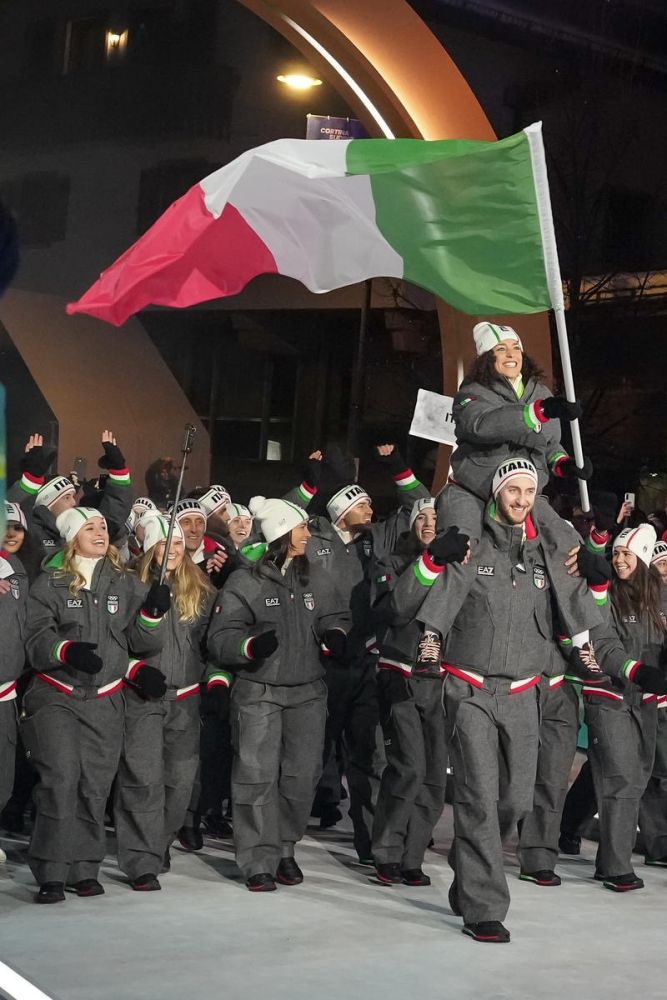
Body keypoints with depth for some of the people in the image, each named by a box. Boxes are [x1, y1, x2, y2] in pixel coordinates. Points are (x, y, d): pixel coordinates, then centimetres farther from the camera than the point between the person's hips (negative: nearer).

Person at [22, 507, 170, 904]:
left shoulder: (127, 584, 10)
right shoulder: (49, 584, 1)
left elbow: (143, 643, 7)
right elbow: (36, 640, -5)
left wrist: (152, 613, -12)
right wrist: (68, 650, -24)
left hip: (106, 701, 3)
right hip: (56, 697, -3)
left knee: (95, 786, 3)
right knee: (60, 779, -13)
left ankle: (85, 869, 14)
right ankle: (51, 874, -8)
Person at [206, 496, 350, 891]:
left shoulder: (316, 579, 8)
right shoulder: (245, 582, -6)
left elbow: (335, 616, 17)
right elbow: (220, 639, -6)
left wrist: (336, 634, -5)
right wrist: (252, 645, -24)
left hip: (307, 691, 4)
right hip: (258, 692, -4)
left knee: (303, 773, 4)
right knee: (258, 776, -5)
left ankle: (285, 848, 22)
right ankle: (259, 861, 3)